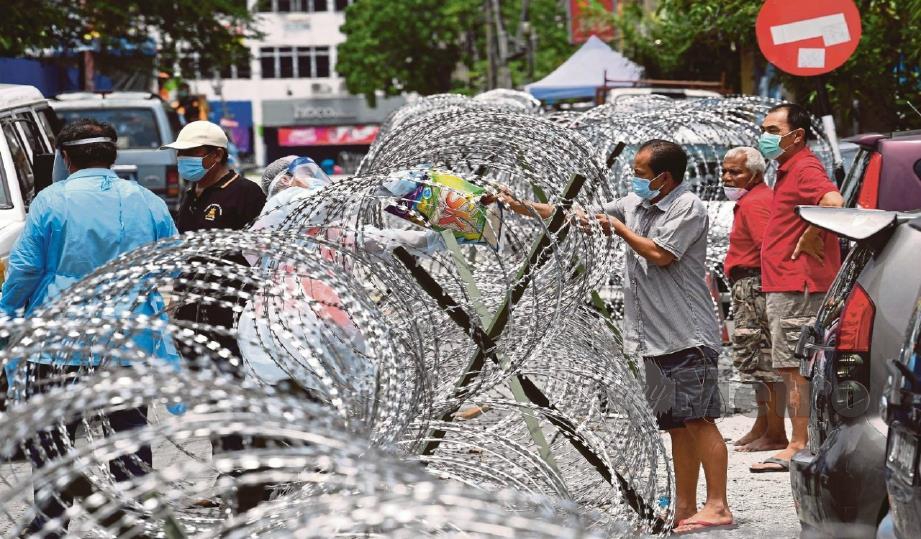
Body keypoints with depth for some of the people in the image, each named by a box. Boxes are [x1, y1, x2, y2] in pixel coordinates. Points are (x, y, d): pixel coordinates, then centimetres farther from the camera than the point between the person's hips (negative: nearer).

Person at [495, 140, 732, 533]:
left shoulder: (688, 207, -7)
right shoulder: (635, 204, 15)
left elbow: (660, 254, -17)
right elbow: (581, 216, 19)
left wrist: (619, 229, -3)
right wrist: (522, 206, 15)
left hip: (687, 336, -8)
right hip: (655, 338, 8)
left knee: (698, 419, -10)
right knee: (676, 425, 9)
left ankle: (718, 506, -10)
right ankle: (685, 509, 11)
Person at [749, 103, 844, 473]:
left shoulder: (805, 168, -14)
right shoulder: (789, 170, 20)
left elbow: (834, 202, -33)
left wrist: (810, 236, -22)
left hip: (796, 286, -11)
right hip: (784, 286, 11)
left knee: (794, 367, -9)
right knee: (792, 368, 12)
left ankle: (799, 446, -8)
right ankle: (800, 446, 17)